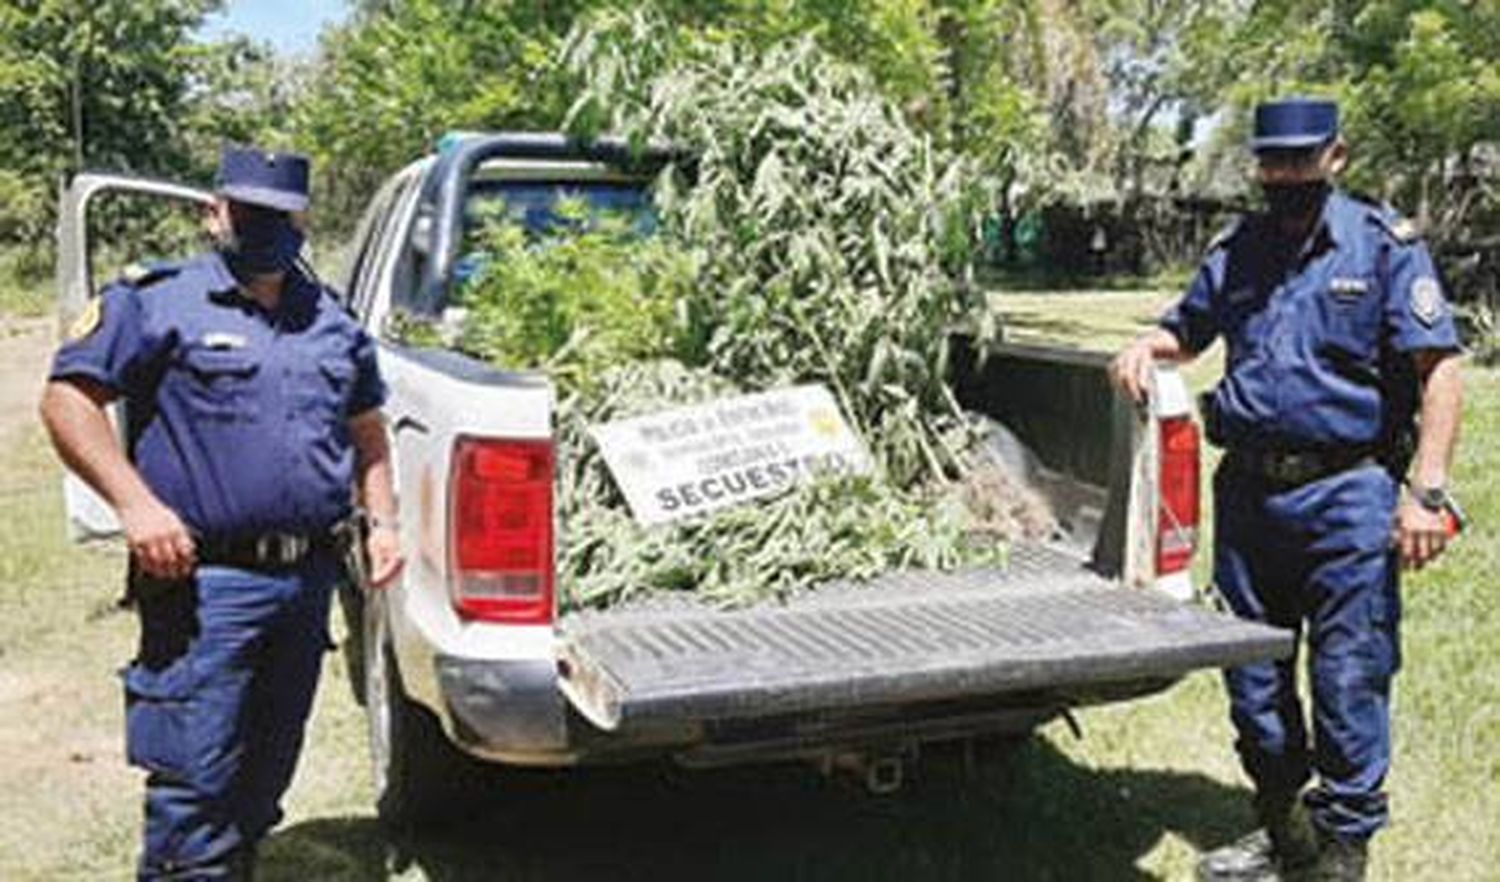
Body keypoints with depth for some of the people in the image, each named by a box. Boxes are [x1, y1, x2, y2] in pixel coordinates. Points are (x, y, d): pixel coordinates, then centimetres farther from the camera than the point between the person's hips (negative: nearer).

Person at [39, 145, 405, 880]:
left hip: (310, 581, 6)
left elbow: (367, 429, 24)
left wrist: (382, 520, 13)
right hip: (206, 583, -5)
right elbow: (67, 397, -7)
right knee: (196, 778, -5)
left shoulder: (334, 321, 14)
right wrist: (135, 503, -17)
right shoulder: (159, 302, -3)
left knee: (266, 771, 18)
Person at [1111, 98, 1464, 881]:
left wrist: (1427, 492, -15)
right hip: (1248, 489, 5)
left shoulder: (1385, 244, -2)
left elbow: (1439, 369, -7)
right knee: (1252, 674, 13)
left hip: (1346, 496, -5)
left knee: (1350, 681, -1)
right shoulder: (1237, 250, 11)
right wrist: (1145, 347, 2)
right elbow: (1187, 328, 26)